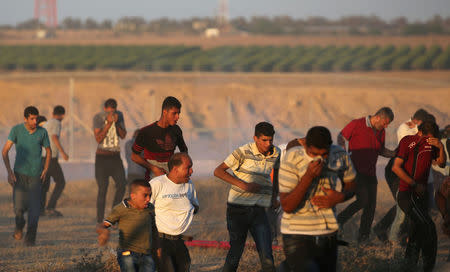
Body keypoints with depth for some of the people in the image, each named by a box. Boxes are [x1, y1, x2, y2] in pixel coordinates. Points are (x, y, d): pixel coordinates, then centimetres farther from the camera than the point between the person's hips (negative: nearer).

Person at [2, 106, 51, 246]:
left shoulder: (42, 132, -2)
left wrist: (45, 169, 0)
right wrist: (9, 172, -16)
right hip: (19, 173, -1)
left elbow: (48, 151, 14)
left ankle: (30, 238, 6)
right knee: (19, 208, -9)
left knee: (34, 208, -8)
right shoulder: (16, 130, -7)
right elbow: (5, 151, -8)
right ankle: (19, 226, 24)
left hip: (35, 176, 1)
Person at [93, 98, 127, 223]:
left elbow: (123, 136, 3)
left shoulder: (119, 115, 5)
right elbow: (98, 139, -16)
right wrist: (108, 123, -23)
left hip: (116, 156, 4)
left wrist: (117, 123, -13)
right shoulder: (98, 117, -8)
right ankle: (100, 221, -3)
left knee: (122, 185, -9)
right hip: (102, 156, -4)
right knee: (102, 189, -7)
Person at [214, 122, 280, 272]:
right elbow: (218, 171, -10)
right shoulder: (244, 152, -10)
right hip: (238, 207, -3)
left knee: (267, 257, -7)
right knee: (236, 251, 3)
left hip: (259, 209, 3)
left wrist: (274, 195, 18)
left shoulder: (276, 153, 5)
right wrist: (243, 185, -19)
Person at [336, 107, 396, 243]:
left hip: (370, 173, 7)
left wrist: (397, 154, 10)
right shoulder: (357, 125, -7)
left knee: (371, 205, 1)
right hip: (357, 171, -7)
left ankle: (363, 237, 11)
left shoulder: (380, 131, 12)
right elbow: (341, 137, -2)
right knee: (362, 200, -19)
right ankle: (338, 221, -1)